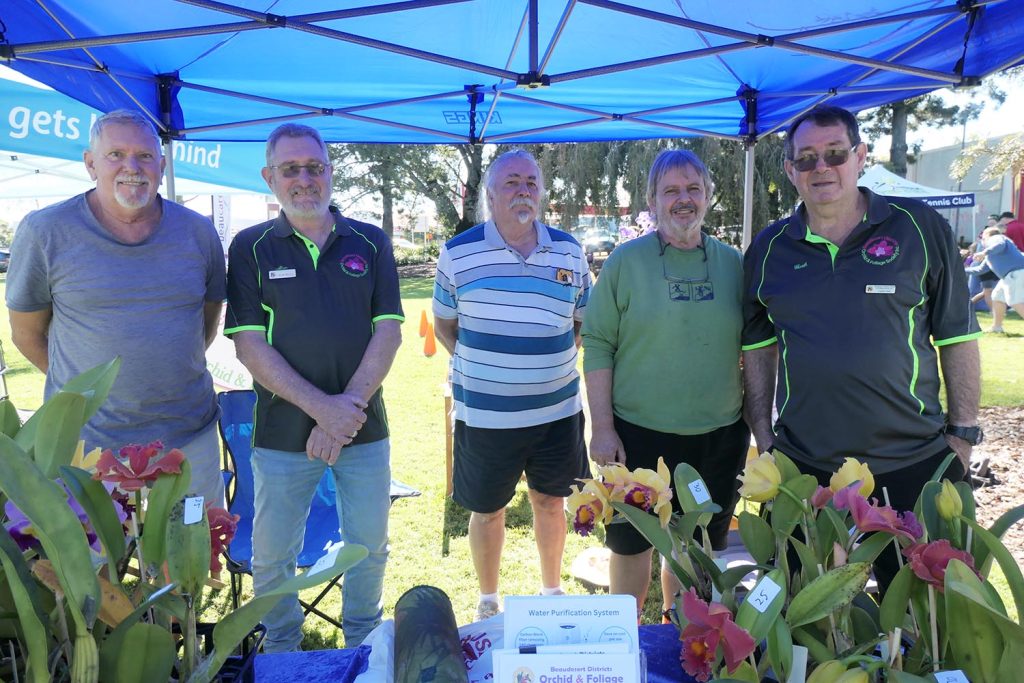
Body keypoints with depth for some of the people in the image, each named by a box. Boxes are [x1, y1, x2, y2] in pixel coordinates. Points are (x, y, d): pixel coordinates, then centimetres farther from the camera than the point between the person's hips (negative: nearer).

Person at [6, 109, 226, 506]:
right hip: (85, 442, -2)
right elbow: (27, 333, 5)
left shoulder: (198, 232, 2)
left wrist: (171, 375, 12)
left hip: (191, 436, 3)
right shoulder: (43, 232, -6)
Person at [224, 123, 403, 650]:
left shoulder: (371, 243, 4)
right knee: (273, 555, 10)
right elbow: (249, 345, -8)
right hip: (283, 431, -1)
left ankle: (364, 645, 37)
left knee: (369, 547, 14)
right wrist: (321, 407, -18)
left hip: (364, 428, 2)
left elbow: (388, 331, -2)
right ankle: (281, 655, 34)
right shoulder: (251, 249, 0)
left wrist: (351, 404, -15)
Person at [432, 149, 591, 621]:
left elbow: (584, 321, 14)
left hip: (557, 409, 2)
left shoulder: (569, 252, 3)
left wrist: (551, 360, 2)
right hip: (484, 416, -2)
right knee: (486, 510, 11)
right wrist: (481, 368, -2)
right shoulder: (458, 253, -3)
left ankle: (552, 590, 41)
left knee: (550, 501, 18)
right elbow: (444, 325, 7)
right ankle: (488, 601, 34)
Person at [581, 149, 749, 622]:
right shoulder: (626, 261, -5)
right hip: (639, 435, -2)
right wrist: (602, 427, -10)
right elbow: (597, 345, -6)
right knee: (631, 546, 12)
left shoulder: (733, 263, 4)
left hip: (718, 437, 3)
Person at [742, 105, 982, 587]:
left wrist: (963, 434, -1)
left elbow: (958, 338, 2)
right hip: (801, 468, 2)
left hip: (913, 463, -1)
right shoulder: (769, 249, 4)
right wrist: (763, 436, 4)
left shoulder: (920, 228, -1)